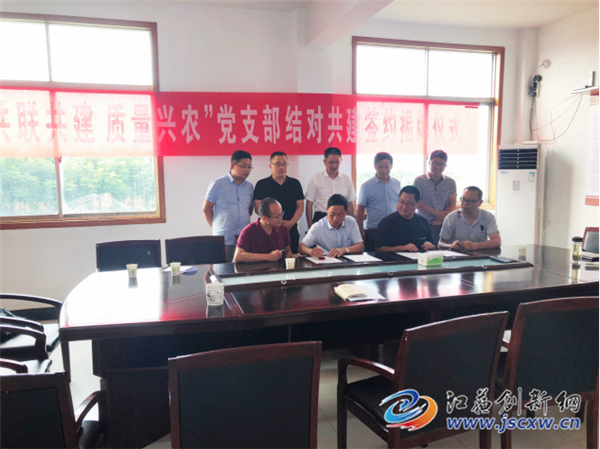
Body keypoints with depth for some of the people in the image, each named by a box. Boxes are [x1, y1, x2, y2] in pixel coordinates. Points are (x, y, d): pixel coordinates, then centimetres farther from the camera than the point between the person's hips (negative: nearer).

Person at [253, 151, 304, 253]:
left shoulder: (295, 184, 11)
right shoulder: (261, 185, 4)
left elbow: (300, 207, 8)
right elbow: (258, 208, -1)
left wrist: (291, 223, -9)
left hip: (291, 230, 2)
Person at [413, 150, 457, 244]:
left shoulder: (451, 182, 11)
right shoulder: (419, 180, 4)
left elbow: (453, 205, 4)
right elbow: (417, 203, -4)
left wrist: (440, 219, -11)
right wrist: (436, 213, -11)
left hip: (444, 225, 2)